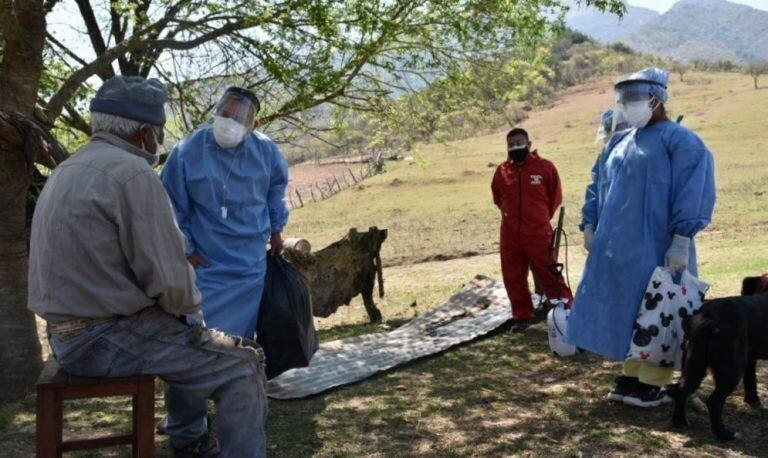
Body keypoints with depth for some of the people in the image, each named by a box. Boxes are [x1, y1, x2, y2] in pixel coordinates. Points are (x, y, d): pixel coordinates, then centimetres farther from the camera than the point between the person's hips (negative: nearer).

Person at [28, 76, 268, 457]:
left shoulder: (69, 170, 13)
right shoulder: (132, 172, -18)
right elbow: (168, 280, -21)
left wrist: (181, 303, 15)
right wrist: (191, 302, 0)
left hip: (72, 331, 10)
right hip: (110, 337, -10)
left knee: (189, 339, 29)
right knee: (243, 367, -4)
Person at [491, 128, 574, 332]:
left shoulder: (545, 167, -5)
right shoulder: (502, 171, 3)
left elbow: (555, 197, 6)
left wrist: (541, 218, 11)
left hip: (539, 234, -3)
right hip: (510, 236, 4)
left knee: (550, 276, -2)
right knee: (513, 278, 9)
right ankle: (522, 316, 23)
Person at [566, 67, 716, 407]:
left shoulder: (679, 140, -7)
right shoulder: (618, 142, 15)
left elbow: (692, 193, -14)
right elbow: (597, 185, 19)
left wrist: (681, 242, -20)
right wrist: (589, 225, 10)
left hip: (654, 246, -7)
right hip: (616, 246, 7)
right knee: (626, 311, 11)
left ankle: (654, 383, 12)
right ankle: (632, 375, 23)